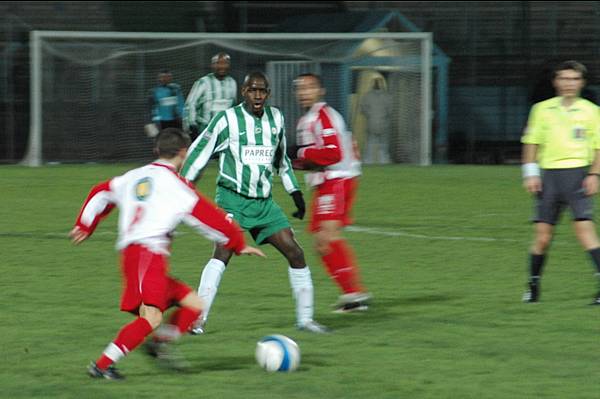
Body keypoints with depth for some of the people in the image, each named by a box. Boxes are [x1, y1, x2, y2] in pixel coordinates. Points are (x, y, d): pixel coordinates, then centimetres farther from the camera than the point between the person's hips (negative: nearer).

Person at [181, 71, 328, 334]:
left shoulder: (275, 118, 9)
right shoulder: (228, 120, -7)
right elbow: (198, 152, 0)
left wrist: (295, 193, 22)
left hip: (264, 202, 5)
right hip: (232, 198, -5)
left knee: (295, 253, 0)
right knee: (223, 251, -24)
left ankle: (305, 318, 13)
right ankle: (198, 319, -24)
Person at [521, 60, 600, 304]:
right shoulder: (542, 109, 9)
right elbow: (531, 142, 12)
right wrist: (530, 173, 2)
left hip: (578, 173, -2)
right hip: (549, 174, 2)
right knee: (542, 235, 1)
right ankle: (533, 286, 16)